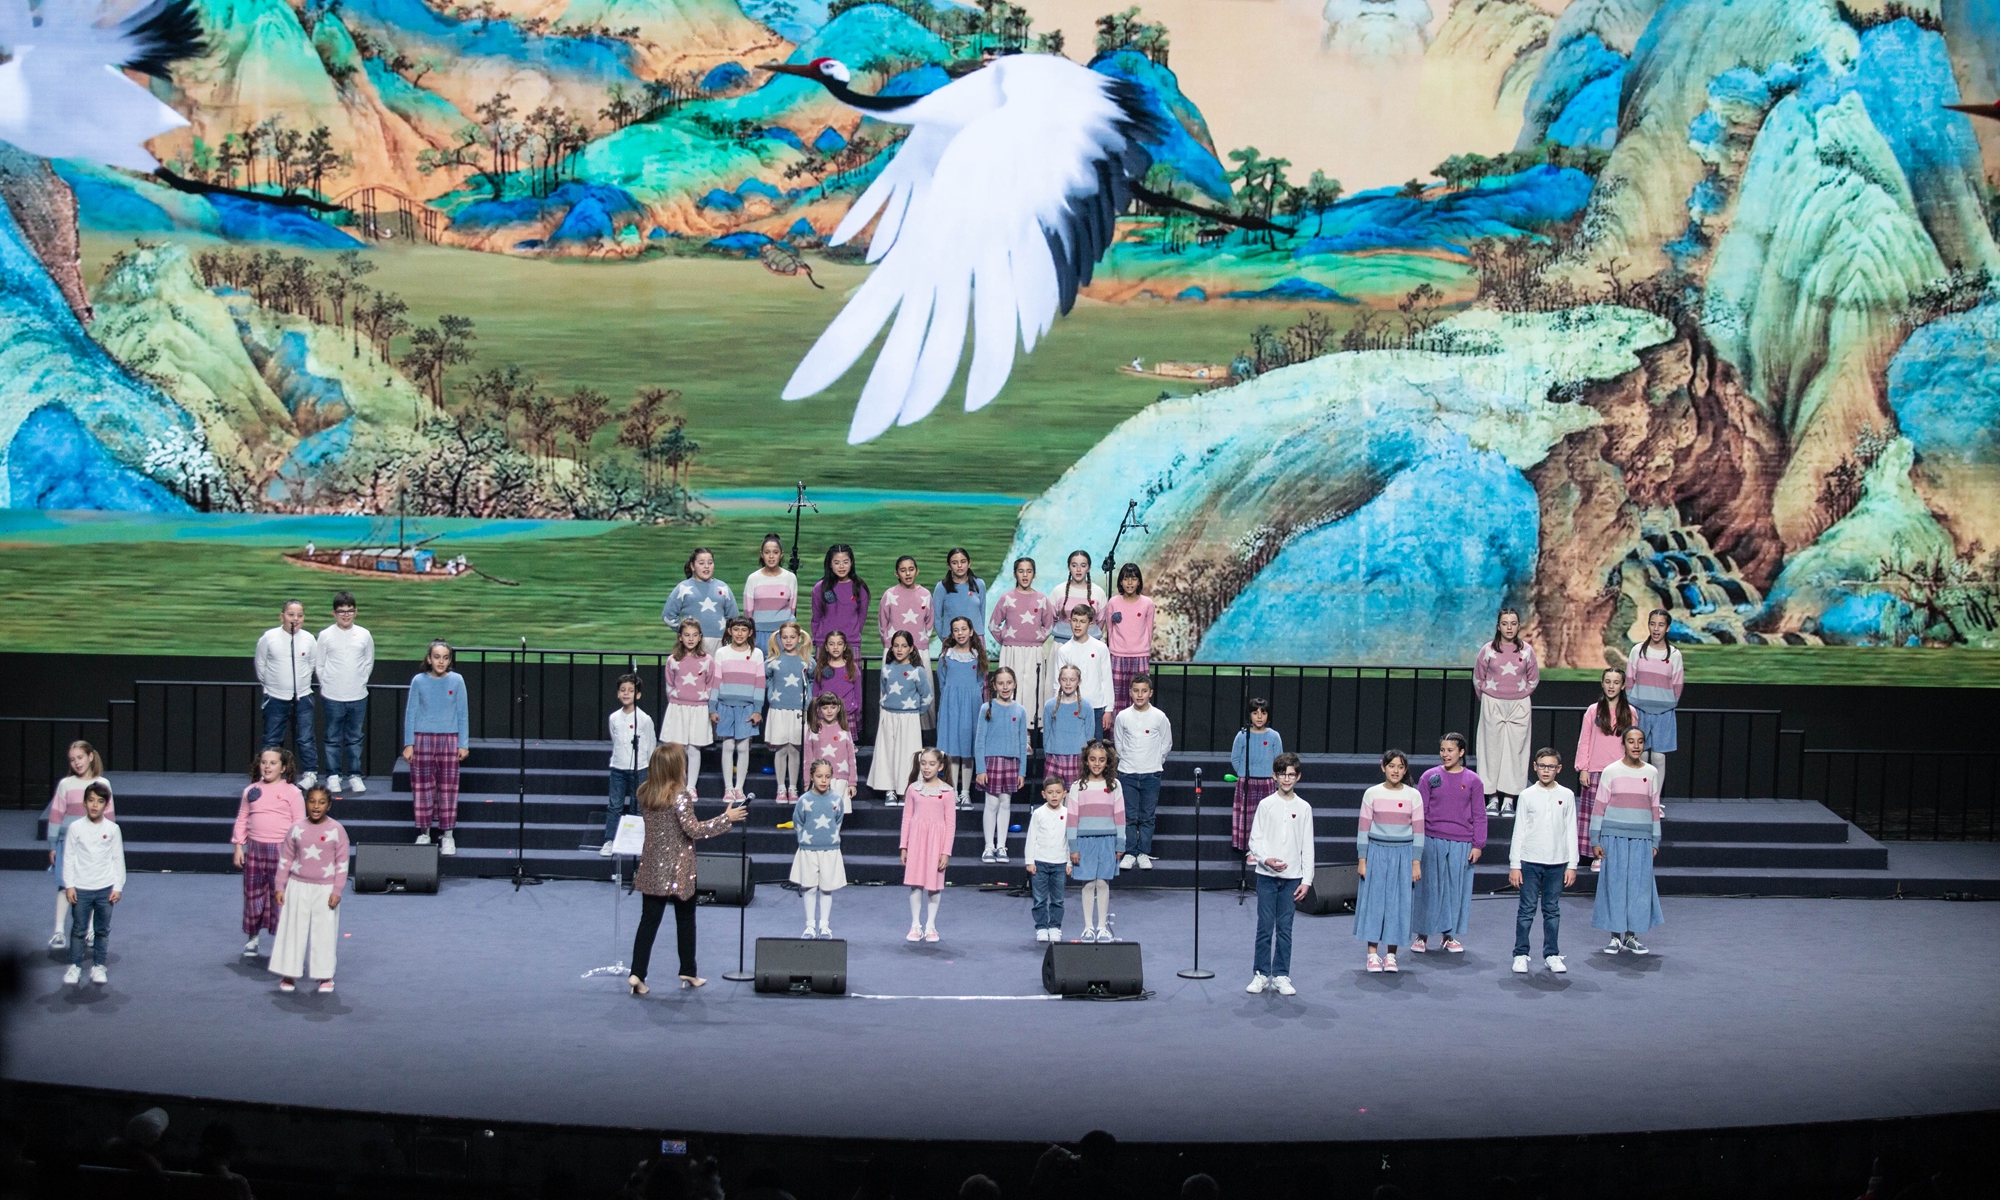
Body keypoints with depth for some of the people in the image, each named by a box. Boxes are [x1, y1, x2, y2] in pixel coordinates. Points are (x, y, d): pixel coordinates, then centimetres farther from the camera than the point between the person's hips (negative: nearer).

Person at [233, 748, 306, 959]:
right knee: (253, 894, 9)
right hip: (255, 848, 4)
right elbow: (242, 820, 12)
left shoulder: (291, 792, -2)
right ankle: (252, 938, 22)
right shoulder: (251, 791, 9)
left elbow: (298, 823, -1)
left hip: (281, 849, -3)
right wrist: (239, 846, 6)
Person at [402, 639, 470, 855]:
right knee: (422, 787, 3)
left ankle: (447, 836, 10)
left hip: (449, 740, 0)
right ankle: (423, 834, 13)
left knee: (448, 788, 2)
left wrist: (463, 744, 1)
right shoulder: (419, 681, -1)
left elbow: (463, 713, 4)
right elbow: (410, 713, 3)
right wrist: (408, 744, 0)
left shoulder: (457, 681, 0)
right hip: (422, 739, 0)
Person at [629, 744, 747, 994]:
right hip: (678, 870, -4)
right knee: (685, 920, 13)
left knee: (648, 921, 3)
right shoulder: (680, 795, -18)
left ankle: (637, 974, -8)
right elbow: (693, 830, -20)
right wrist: (726, 818, -12)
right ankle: (688, 972, 23)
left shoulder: (645, 793, 0)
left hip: (652, 868, 4)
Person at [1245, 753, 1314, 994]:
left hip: (1292, 877, 1)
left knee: (1285, 928, 4)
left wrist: (1307, 880, 0)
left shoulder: (1304, 808, 4)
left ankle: (1281, 976, 10)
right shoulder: (1266, 805, 1)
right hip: (1267, 875, -1)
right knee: (1265, 926, 0)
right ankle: (1261, 974, 8)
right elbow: (1255, 839, 1)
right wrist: (1266, 859, -18)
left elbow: (1307, 847, 5)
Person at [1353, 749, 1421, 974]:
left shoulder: (1414, 795, 1)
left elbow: (1418, 831, 2)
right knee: (1374, 899, 0)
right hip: (1377, 852, 0)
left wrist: (1416, 863, 0)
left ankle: (1391, 954, 11)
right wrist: (1362, 860, -1)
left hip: (1403, 854, 0)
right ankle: (1373, 954, 6)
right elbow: (1363, 828, 2)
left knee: (1398, 902, 2)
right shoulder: (1372, 794, 0)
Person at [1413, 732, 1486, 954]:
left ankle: (1449, 935, 18)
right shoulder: (1430, 777, 2)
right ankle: (1422, 935, 13)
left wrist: (1478, 845, 1)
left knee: (1456, 888, 6)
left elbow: (1479, 816, 6)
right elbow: (1420, 811, 5)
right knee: (1428, 887, 3)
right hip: (1432, 842, 0)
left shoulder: (1473, 781, 3)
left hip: (1461, 844, 0)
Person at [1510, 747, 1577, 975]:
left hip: (1557, 862, 1)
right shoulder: (1527, 796, 1)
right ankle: (1520, 954, 6)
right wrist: (1514, 865, -2)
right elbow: (1519, 832, 2)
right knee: (1527, 909, 0)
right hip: (1530, 861, -1)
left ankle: (1551, 954, 14)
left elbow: (1571, 832, 7)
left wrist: (1572, 865, 3)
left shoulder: (1566, 796, 5)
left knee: (1552, 910, 7)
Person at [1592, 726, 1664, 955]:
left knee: (1640, 885, 1)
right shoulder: (1611, 772, 1)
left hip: (1642, 840, 2)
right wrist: (1595, 840, -2)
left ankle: (1631, 936, 10)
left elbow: (1654, 809, 12)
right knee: (1615, 884, -2)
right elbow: (1599, 807, 2)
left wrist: (1655, 842, 10)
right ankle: (1615, 935, 6)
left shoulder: (1651, 773, 8)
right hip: (1614, 837, -2)